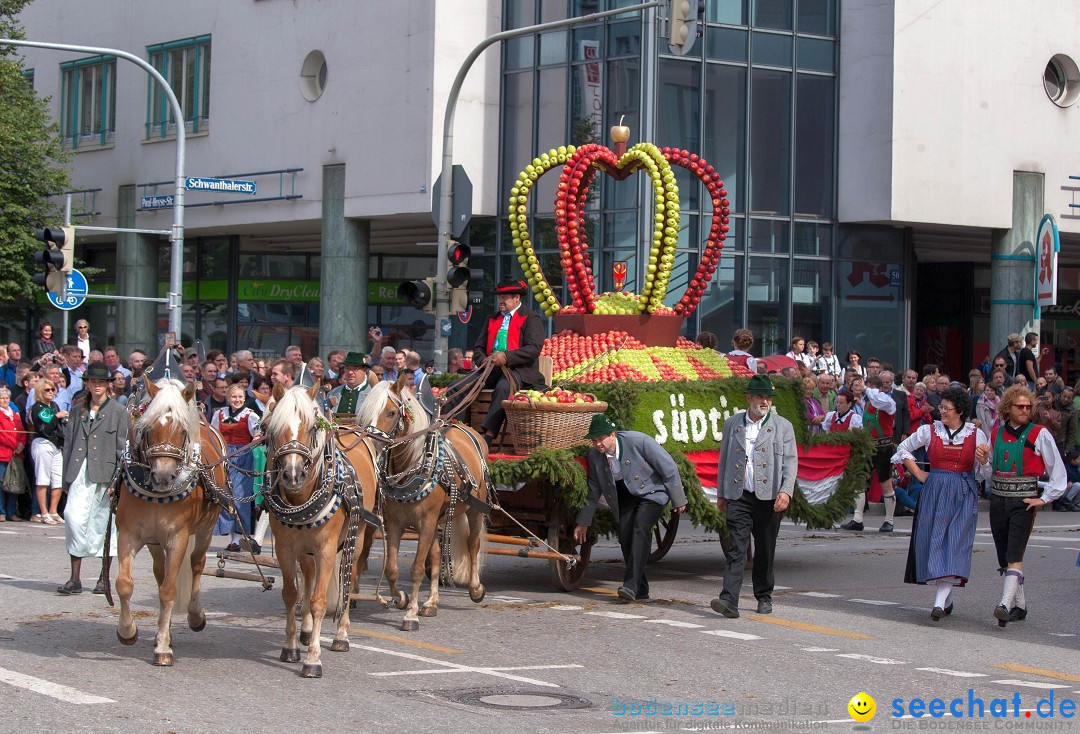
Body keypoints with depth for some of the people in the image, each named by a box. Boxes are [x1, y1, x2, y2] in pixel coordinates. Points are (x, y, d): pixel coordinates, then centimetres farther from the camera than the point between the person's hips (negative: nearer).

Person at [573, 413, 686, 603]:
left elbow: (668, 467, -16)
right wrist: (583, 522, 10)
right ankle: (640, 589, 1)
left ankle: (631, 586, -32)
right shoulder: (594, 457, -8)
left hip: (652, 492, -5)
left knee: (640, 529, -25)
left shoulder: (638, 441, -25)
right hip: (626, 496, 5)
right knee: (625, 535, -11)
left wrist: (678, 499, -12)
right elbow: (593, 491, 6)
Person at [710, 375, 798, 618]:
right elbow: (724, 460, 17)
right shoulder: (732, 424, 11)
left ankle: (764, 597, 25)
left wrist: (786, 491, -15)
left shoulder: (782, 426, 5)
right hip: (739, 497, 0)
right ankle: (729, 600, -19)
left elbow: (790, 461, -1)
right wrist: (721, 494, 16)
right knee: (736, 548, -10)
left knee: (765, 550, 9)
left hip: (769, 497, 0)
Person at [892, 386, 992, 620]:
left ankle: (940, 602, -19)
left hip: (963, 495, -2)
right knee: (933, 540, 2)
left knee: (954, 542, -11)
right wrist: (918, 474, 10)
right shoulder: (930, 431, 4)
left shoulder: (976, 434, 3)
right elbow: (903, 448, 18)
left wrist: (984, 460, -15)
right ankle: (946, 598, 15)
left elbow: (984, 474, 6)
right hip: (934, 493, 2)